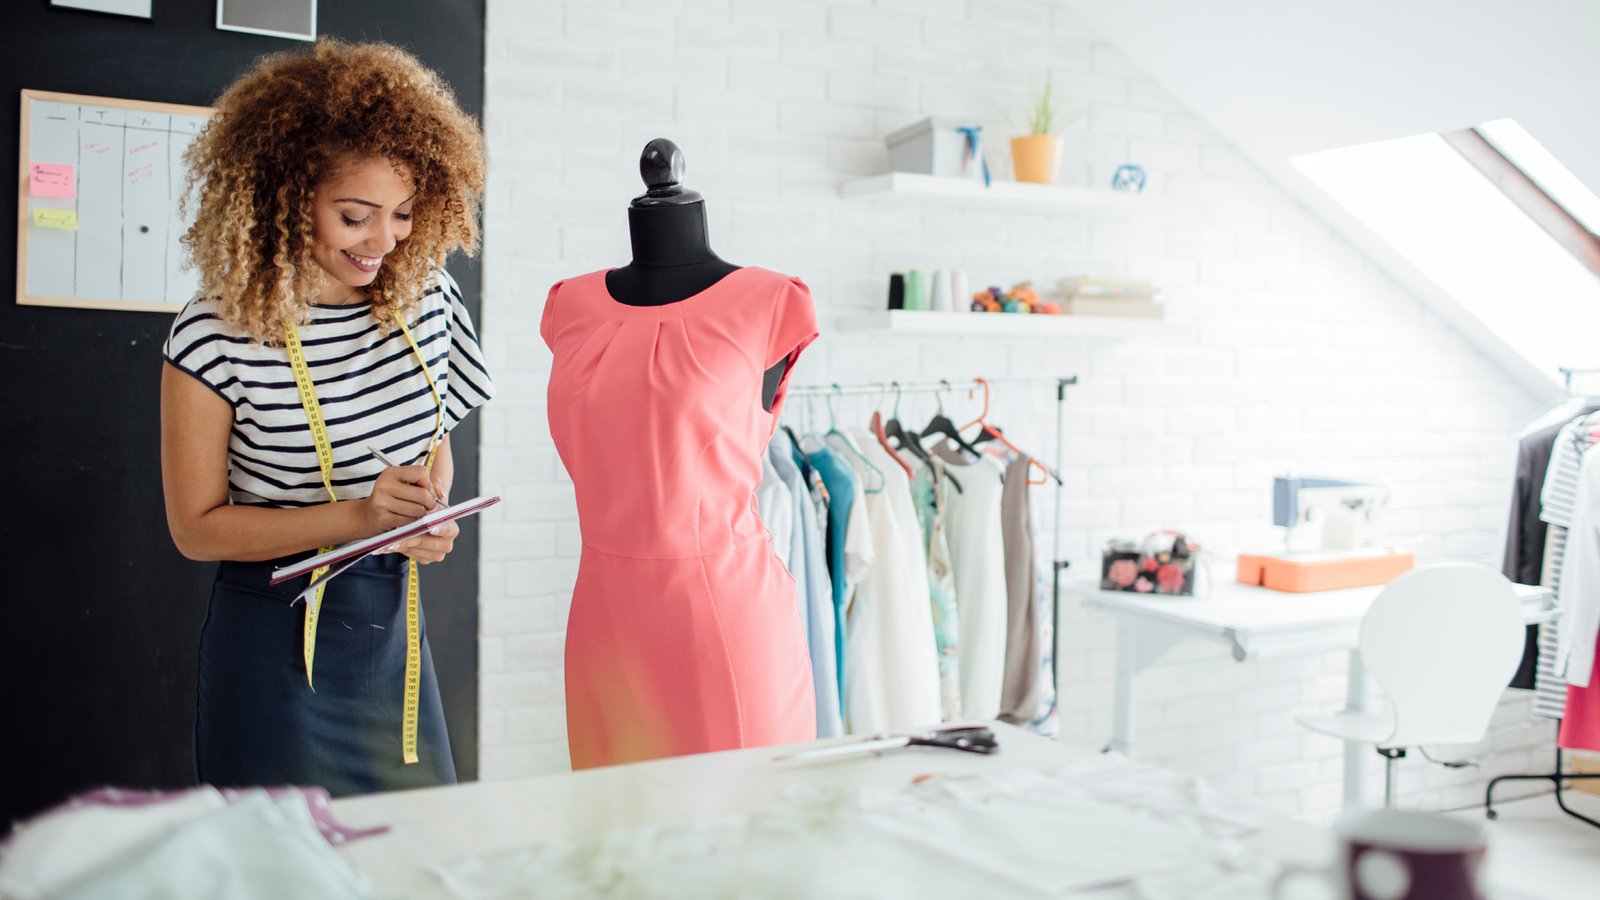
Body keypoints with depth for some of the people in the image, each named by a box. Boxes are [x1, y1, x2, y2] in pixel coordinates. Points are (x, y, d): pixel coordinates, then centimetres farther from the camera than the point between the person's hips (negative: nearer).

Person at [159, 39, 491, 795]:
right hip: (280, 635, -4)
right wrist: (355, 516, -22)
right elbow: (197, 527, -9)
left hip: (396, 626, 5)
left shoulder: (426, 301, -1)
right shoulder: (215, 337, -15)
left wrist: (429, 514, -8)